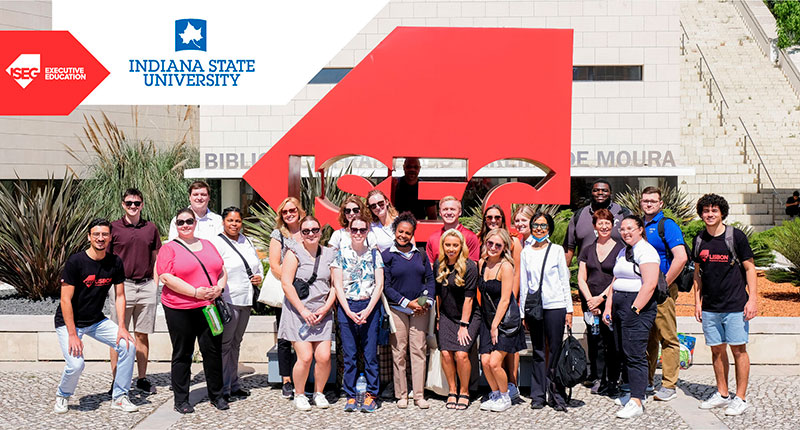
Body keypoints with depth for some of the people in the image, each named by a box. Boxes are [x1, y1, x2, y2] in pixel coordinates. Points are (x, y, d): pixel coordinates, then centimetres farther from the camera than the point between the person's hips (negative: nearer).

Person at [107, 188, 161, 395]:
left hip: (146, 286, 3)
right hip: (122, 285, -3)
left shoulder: (151, 228, 9)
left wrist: (155, 284, 7)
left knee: (142, 334, 9)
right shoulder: (114, 228, 1)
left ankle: (142, 378, 16)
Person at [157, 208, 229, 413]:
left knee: (213, 351, 6)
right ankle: (181, 400, 15)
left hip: (209, 308, 4)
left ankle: (216, 395, 19)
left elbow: (222, 271, 17)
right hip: (179, 310, -4)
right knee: (182, 355, 5)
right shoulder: (169, 248, -1)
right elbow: (167, 278, -13)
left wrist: (219, 287, -5)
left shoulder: (208, 245, 15)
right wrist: (196, 292, -18)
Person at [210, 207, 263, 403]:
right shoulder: (216, 243, -7)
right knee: (224, 344, -5)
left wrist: (259, 277, 5)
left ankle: (234, 384, 24)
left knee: (236, 343, 16)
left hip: (246, 300, 7)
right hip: (227, 300, -7)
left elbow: (258, 264, 26)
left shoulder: (246, 241, 15)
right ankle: (223, 389, 1)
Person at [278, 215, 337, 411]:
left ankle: (319, 393, 18)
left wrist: (326, 308, -3)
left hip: (323, 313, 3)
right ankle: (299, 394, 13)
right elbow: (286, 284, -9)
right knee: (305, 357, -10)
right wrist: (303, 311, -12)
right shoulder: (295, 254, -3)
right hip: (297, 312, -3)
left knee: (324, 357, -6)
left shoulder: (329, 254, 10)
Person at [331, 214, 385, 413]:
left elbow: (379, 285, 2)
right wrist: (349, 311, -9)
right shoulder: (341, 253, 4)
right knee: (349, 354, 3)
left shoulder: (374, 253, 6)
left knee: (370, 353, 1)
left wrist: (367, 310, -9)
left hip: (370, 307, 0)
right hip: (346, 307, 0)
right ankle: (350, 396, 12)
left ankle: (371, 395, 10)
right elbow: (337, 285, 0)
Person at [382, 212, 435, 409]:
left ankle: (419, 395, 7)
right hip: (397, 309, -3)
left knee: (419, 351, 1)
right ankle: (401, 395, 10)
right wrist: (408, 302, -11)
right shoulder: (387, 256, 0)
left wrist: (427, 300, -4)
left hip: (420, 310, 3)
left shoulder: (420, 255, 11)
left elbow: (430, 279, 13)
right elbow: (386, 286, -5)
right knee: (399, 352, 0)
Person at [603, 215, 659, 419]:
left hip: (638, 308, -9)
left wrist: (634, 309, -20)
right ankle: (636, 393, 21)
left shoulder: (646, 251, -10)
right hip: (620, 307, 9)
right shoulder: (622, 252, 20)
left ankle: (636, 402, -9)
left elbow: (649, 285, -19)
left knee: (635, 354, -10)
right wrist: (608, 308, 16)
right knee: (625, 353, 11)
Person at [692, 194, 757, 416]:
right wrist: (697, 302, 11)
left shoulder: (736, 236, -5)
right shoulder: (700, 240, 8)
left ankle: (740, 398, 6)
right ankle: (722, 394, 21)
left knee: (738, 349, -2)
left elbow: (749, 268, -2)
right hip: (710, 307, 4)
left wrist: (752, 299, -9)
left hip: (735, 305, -4)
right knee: (717, 350, 9)